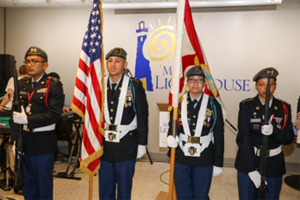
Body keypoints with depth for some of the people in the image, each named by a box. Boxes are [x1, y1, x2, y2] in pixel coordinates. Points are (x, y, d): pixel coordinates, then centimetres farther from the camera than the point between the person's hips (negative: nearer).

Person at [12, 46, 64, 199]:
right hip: (24, 141, 6)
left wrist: (27, 119, -24)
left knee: (44, 183, 10)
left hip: (43, 143, -5)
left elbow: (54, 114, -18)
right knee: (27, 183, 19)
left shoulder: (54, 85, -8)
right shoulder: (21, 84, 10)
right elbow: (16, 109, 12)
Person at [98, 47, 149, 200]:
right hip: (104, 145, 3)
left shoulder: (135, 86, -6)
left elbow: (142, 117, -5)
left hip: (126, 147, -3)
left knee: (124, 187, 13)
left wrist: (142, 144, -4)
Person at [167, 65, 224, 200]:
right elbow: (172, 126, 8)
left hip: (204, 161, -1)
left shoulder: (213, 105, -4)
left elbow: (219, 136, -2)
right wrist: (170, 137, -16)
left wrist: (218, 163, -1)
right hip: (181, 159, 2)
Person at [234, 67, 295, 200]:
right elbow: (244, 138, -13)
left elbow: (289, 138, 0)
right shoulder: (246, 106, -8)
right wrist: (251, 169, -19)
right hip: (248, 164, -2)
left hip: (274, 166, 2)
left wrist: (274, 131, -22)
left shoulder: (284, 108, 0)